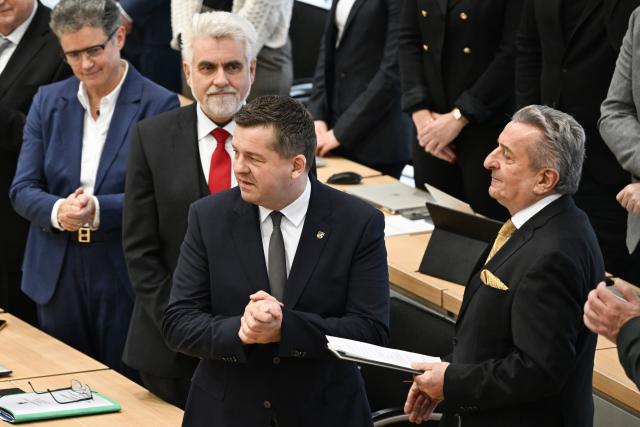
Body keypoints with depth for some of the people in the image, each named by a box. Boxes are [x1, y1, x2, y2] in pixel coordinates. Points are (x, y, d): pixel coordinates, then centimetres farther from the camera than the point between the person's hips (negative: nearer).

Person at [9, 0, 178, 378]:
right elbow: (22, 189, 3)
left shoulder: (159, 105, -7)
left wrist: (100, 209, -27)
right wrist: (57, 210, -19)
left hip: (128, 279, -4)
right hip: (59, 277, 4)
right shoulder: (48, 101, 7)